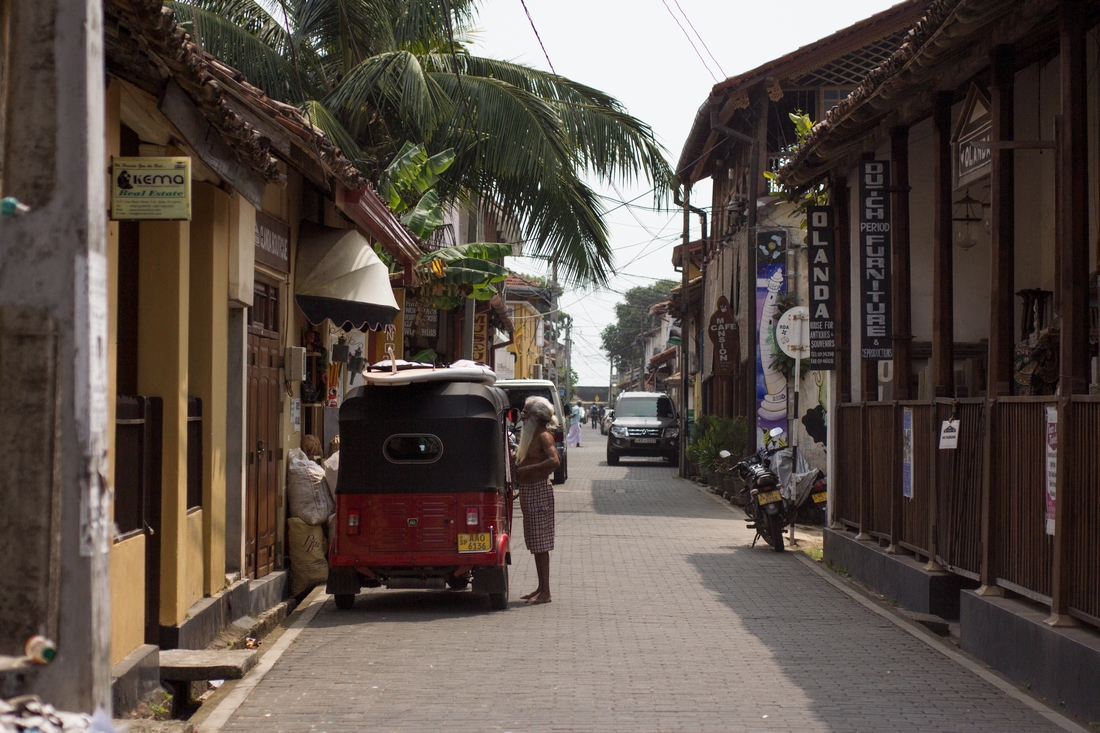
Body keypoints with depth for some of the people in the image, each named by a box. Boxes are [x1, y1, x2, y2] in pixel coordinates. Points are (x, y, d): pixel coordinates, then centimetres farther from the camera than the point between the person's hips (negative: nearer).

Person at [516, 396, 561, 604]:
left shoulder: (543, 436, -13)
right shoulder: (531, 435, 14)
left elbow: (554, 461, -28)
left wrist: (526, 469, -25)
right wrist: (520, 464, 12)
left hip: (539, 491, -10)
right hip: (528, 491, 10)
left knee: (540, 544, -7)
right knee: (535, 544, 13)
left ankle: (545, 592, -5)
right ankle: (541, 588, 21)